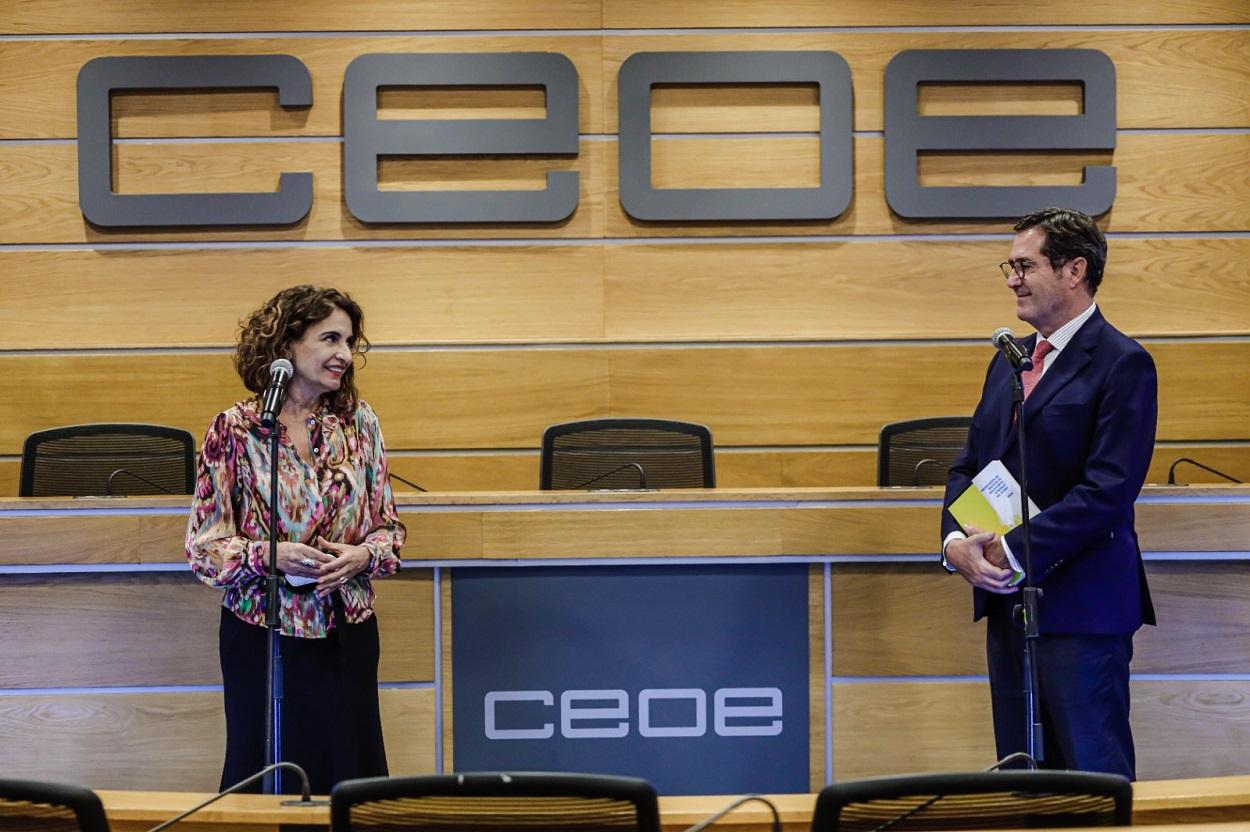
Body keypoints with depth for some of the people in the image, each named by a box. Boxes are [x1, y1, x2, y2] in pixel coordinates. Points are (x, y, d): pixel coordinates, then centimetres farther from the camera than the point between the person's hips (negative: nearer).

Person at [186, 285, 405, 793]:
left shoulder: (359, 422, 2)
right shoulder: (235, 430, -7)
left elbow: (389, 525, 8)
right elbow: (203, 545, -5)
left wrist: (364, 555, -12)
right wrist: (270, 555, -21)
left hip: (347, 632, 3)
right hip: (261, 632, -2)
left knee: (352, 774, 8)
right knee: (262, 776, 10)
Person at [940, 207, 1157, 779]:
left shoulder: (1123, 364, -10)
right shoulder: (1009, 361, 15)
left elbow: (1108, 490, -18)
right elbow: (969, 464, 15)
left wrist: (1013, 549, -19)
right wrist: (956, 539, -4)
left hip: (1080, 603, -8)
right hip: (1007, 598, 8)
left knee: (1095, 775, 0)